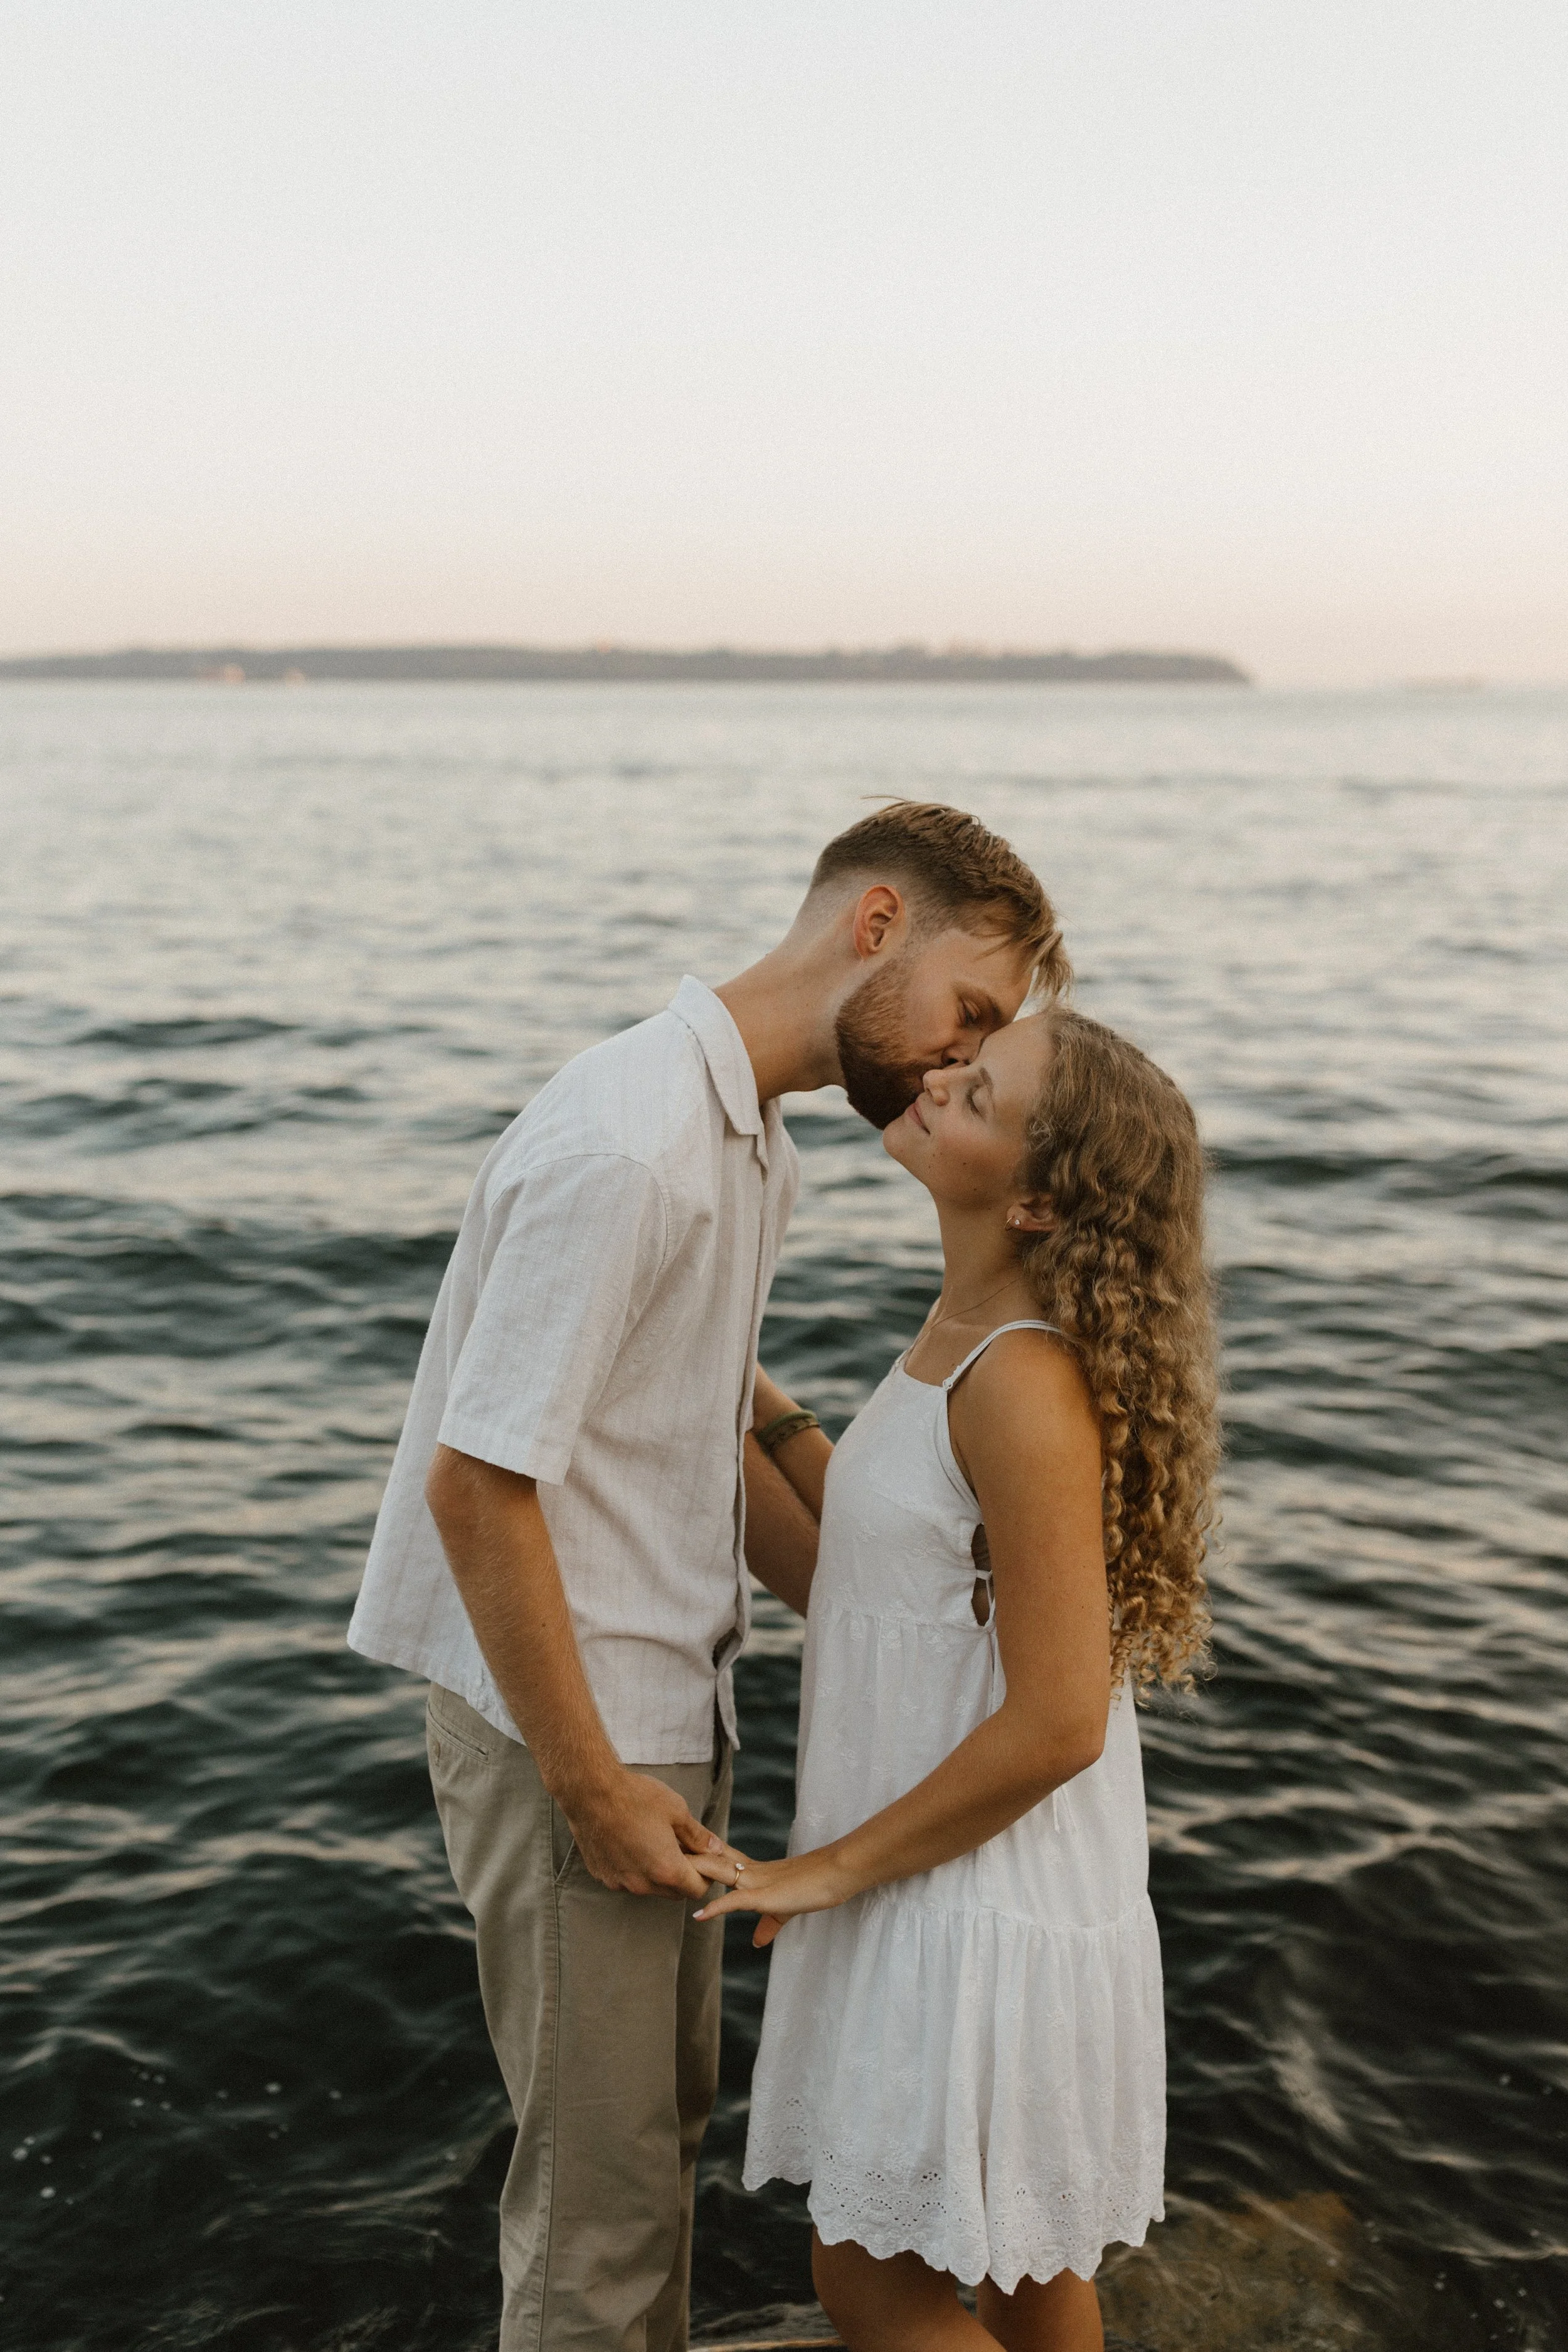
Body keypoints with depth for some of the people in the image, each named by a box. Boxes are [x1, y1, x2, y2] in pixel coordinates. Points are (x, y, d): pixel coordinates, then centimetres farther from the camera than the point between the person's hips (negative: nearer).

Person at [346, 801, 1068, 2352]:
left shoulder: (754, 1144, 7)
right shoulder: (624, 1144, -25)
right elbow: (476, 1483, -26)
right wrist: (590, 1784, -20)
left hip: (671, 1704, 10)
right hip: (566, 1731, -9)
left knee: (670, 2109, 25)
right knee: (602, 2167, 8)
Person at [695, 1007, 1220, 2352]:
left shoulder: (1026, 1387, -27)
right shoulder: (975, 1333, 2)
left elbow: (1055, 1726, -27)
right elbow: (889, 1546, 11)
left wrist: (834, 1868, -17)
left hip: (984, 1910, -9)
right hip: (974, 1882, 9)